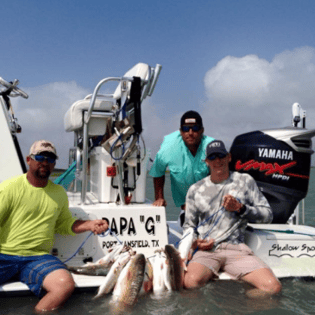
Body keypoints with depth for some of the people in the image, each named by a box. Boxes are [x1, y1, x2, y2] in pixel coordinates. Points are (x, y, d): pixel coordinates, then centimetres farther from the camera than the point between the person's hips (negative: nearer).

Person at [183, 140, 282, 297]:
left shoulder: (245, 181, 13)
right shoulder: (196, 189, 15)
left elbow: (267, 215, 11)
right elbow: (188, 225, 21)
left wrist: (241, 208, -5)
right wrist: (194, 242, -1)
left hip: (237, 249, 1)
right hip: (206, 250, -1)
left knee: (273, 287, -23)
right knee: (191, 281, -35)